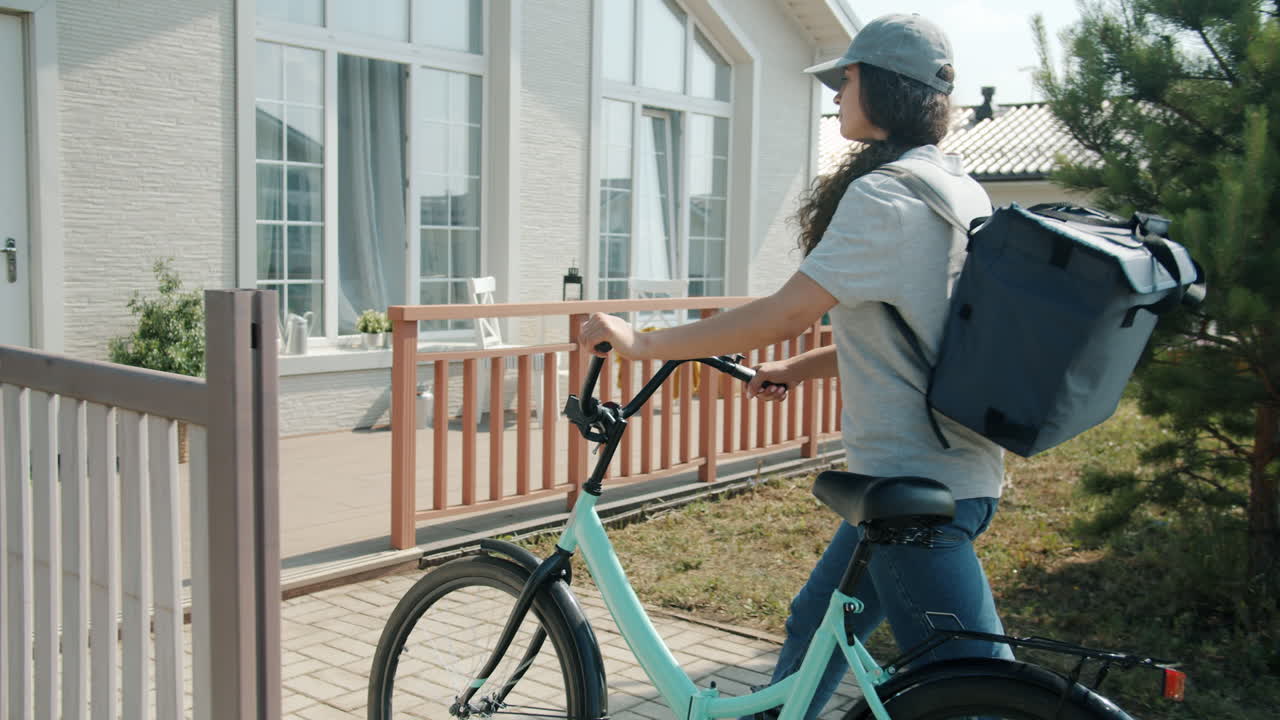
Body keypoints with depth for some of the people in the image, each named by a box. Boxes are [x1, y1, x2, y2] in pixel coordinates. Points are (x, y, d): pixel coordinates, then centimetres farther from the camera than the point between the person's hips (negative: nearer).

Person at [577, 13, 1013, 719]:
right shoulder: (963, 191, 13)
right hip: (962, 470, 10)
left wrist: (641, 341, -12)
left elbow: (784, 315, -21)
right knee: (813, 629, 22)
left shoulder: (883, 194, -18)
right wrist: (796, 370, 17)